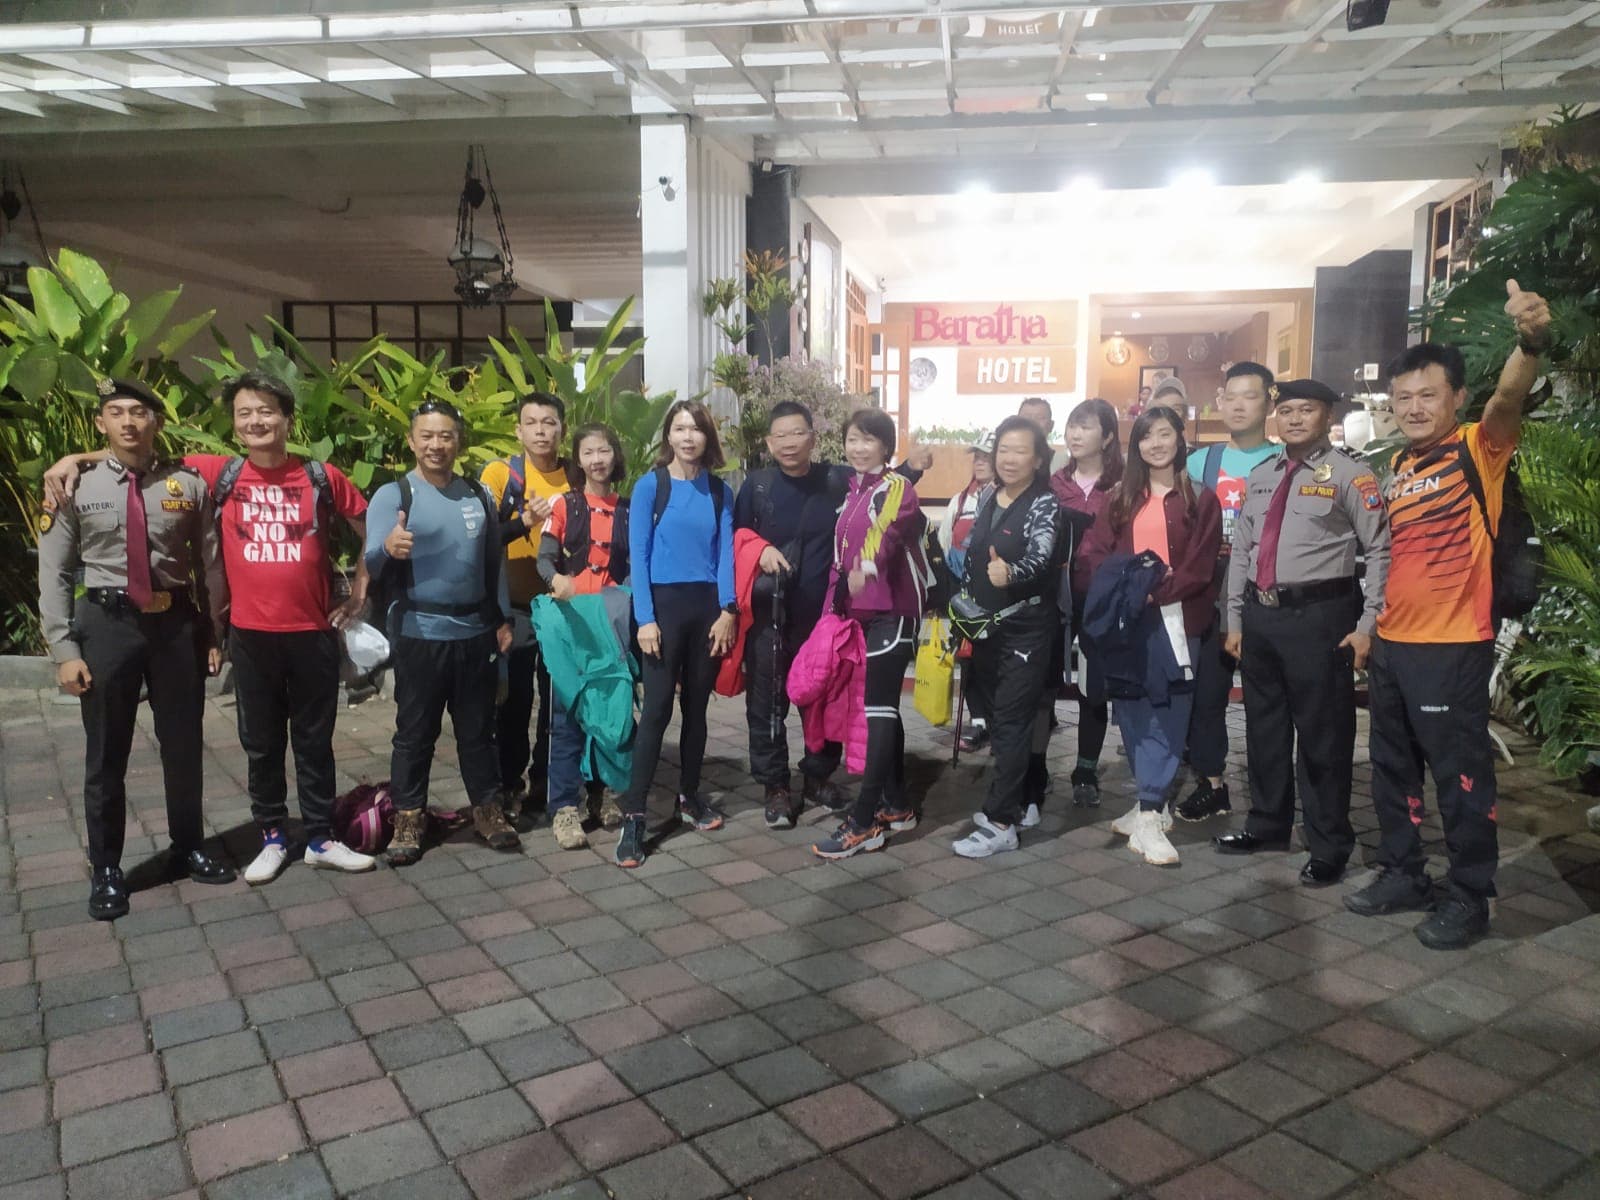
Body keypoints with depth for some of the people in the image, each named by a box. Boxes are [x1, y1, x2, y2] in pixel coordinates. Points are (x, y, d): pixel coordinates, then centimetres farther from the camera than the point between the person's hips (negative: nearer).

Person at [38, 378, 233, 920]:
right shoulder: (75, 487, -3)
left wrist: (214, 633, 4)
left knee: (184, 745, 14)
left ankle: (188, 848, 34)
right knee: (106, 755, 9)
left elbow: (210, 563, 3)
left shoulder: (187, 484, -2)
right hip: (107, 623, -1)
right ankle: (105, 869, 26)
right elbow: (53, 574, -2)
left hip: (177, 622, 1)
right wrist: (64, 650, -7)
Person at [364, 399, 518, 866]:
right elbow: (372, 564, -14)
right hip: (419, 634, -3)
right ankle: (408, 817, 16)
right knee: (415, 731, 5)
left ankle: (487, 808, 22)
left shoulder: (479, 495, 9)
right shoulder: (392, 495, -4)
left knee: (478, 728, 12)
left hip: (475, 632, 4)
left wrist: (503, 619, 10)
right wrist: (388, 549, -37)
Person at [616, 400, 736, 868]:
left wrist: (728, 610, -5)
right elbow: (637, 555, -6)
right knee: (657, 709, -8)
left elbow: (725, 553, 6)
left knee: (696, 706, 12)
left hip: (708, 606, 4)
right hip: (664, 602, -3)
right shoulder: (650, 486, -2)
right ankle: (633, 815, -3)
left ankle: (689, 797, 26)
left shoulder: (720, 491, 8)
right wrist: (644, 618, -13)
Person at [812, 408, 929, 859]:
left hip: (892, 610, -8)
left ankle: (864, 821, -7)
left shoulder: (896, 487, -8)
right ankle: (897, 804, 23)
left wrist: (868, 567, -49)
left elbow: (889, 529, -30)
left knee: (878, 708, -9)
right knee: (882, 707, 13)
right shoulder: (853, 493, 17)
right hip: (861, 611, 8)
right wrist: (837, 607, 19)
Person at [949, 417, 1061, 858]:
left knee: (1012, 721, -8)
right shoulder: (986, 498, 9)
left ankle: (1000, 823, -8)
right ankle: (1024, 799, 28)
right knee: (1007, 716, 14)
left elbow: (1041, 556, -28)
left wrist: (1010, 573, -48)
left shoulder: (1045, 504, -10)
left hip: (1027, 628, -6)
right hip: (986, 626, 6)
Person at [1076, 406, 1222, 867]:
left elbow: (1199, 568, -5)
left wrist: (1156, 592, -18)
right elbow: (1092, 553, 4)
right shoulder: (1123, 499, 14)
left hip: (1175, 619, -3)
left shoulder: (1200, 499, 4)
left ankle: (1148, 817, -5)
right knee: (1133, 713, 6)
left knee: (1165, 716, -5)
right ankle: (1151, 804, 19)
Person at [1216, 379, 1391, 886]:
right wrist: (1235, 619, 13)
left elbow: (1380, 551, -8)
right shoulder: (1260, 476, 14)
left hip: (1318, 616, -6)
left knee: (1322, 734, 2)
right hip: (1260, 615, 6)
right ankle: (1267, 824, 34)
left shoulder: (1348, 475, -5)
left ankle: (1328, 847, 17)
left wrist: (1367, 626, -13)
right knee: (1264, 727, 17)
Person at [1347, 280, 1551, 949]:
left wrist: (1531, 343, -50)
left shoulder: (1478, 448, -8)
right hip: (1392, 643, 7)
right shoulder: (1399, 465, 11)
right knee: (1393, 768, 16)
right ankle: (1403, 875, 31)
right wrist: (1377, 623, 12)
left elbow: (1507, 400, -31)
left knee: (1461, 775, 3)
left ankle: (1469, 899, 18)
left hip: (1452, 645, -7)